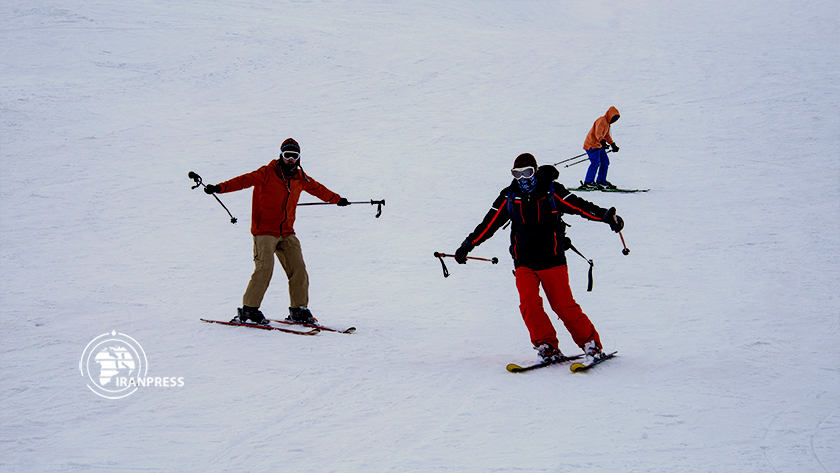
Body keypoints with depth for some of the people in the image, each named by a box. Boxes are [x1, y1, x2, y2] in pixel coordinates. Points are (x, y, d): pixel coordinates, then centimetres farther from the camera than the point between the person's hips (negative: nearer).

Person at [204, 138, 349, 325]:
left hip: (287, 234, 6)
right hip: (264, 231, -5)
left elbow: (317, 189, 29)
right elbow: (245, 180, -15)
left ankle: (298, 310, 10)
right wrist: (220, 187, -28)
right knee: (264, 268, -18)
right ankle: (248, 309, -10)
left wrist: (337, 199, 43)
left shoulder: (300, 178, 11)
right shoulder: (267, 173, -6)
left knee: (298, 269, -2)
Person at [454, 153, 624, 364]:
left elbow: (579, 206, -7)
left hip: (552, 260, -3)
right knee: (528, 303, -17)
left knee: (564, 305, -7)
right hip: (524, 262, 3)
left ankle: (591, 343, 7)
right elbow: (490, 223, 10)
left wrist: (606, 216, -19)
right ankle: (547, 347, -7)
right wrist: (469, 244, 9)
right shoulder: (509, 197, 5)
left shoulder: (552, 191, -4)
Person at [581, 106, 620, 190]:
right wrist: (602, 142, -43)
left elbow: (607, 135, 32)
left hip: (599, 146, 10)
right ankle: (587, 183, -19)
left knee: (605, 162, 10)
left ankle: (601, 181, 20)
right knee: (595, 163, -18)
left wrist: (613, 145, 32)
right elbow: (598, 134, -29)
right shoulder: (602, 121, -15)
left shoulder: (607, 123, 18)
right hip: (592, 145, -10)